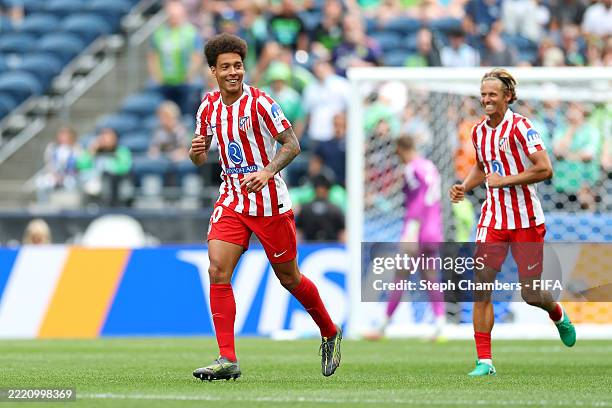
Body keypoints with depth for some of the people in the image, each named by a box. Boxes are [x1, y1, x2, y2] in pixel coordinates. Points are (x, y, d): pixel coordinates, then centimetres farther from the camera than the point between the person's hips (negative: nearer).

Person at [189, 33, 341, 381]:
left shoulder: (260, 103, -13)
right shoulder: (209, 106, 4)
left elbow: (292, 144, -11)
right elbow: (201, 158, 13)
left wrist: (267, 171, -27)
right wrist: (197, 151, -11)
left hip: (270, 202, -4)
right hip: (232, 201, 4)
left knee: (289, 278, 7)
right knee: (218, 270, -15)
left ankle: (330, 333, 33)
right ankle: (228, 359, -15)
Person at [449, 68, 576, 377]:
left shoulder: (520, 127, -13)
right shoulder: (478, 131, 8)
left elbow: (545, 169, -19)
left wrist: (505, 180, -20)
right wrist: (464, 187, 8)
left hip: (525, 219, -5)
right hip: (492, 218, 5)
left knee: (530, 294, 3)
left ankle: (558, 315, 39)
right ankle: (485, 361, -8)